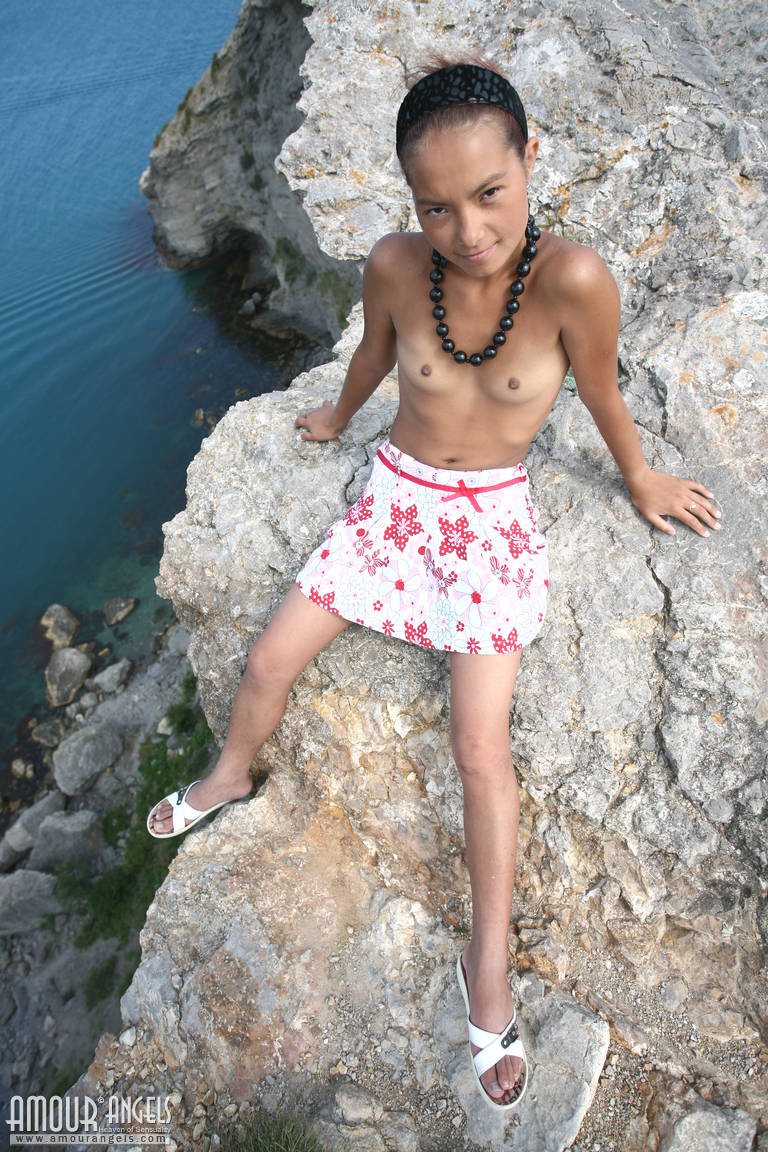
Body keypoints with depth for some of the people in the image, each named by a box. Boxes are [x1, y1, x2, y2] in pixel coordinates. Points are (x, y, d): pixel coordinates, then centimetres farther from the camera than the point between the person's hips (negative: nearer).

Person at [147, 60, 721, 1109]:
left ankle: (488, 970, 10)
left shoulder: (571, 279, -23)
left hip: (492, 518, -3)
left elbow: (604, 397, -5)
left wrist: (644, 485, 12)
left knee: (480, 746, -9)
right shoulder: (395, 266, -13)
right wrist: (338, 418, 29)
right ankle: (229, 778, 38)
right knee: (266, 666, 3)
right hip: (394, 497, 3)